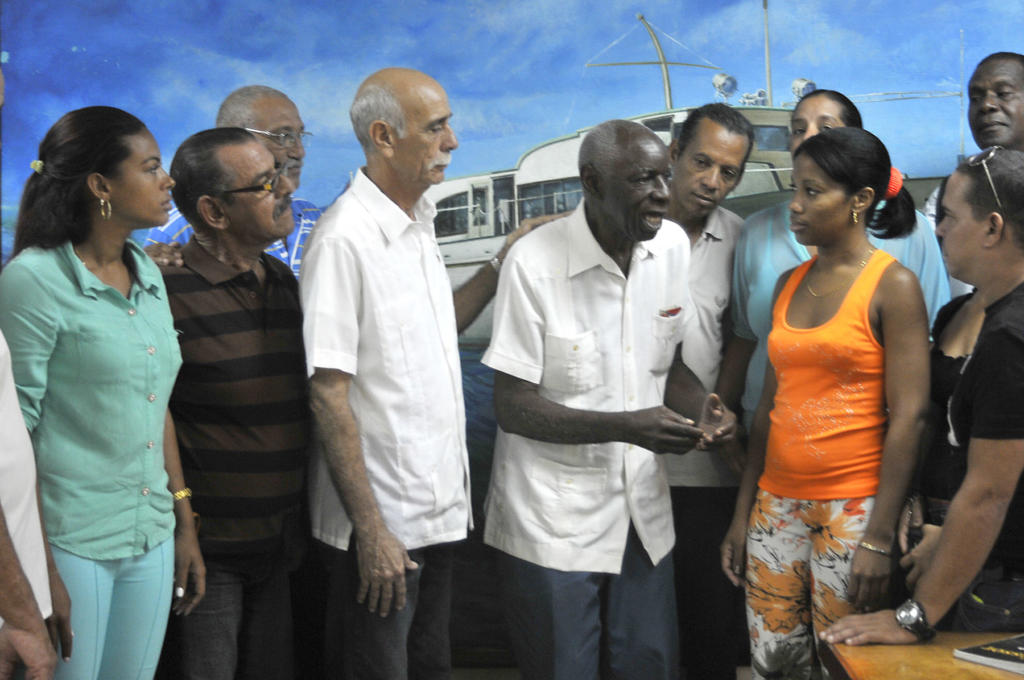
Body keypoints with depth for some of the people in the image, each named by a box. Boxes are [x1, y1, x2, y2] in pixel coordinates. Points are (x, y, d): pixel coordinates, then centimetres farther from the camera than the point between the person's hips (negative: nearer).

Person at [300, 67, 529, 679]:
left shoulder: (419, 221, 9)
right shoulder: (344, 238, -19)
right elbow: (328, 396, -20)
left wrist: (504, 262, 8)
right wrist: (370, 530, -21)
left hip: (439, 503, 8)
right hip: (384, 519, -8)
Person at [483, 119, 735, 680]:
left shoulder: (671, 244, 1)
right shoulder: (535, 264, -18)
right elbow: (513, 407, -17)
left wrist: (701, 407, -11)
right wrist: (627, 427, -28)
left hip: (643, 510, 6)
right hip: (553, 523, -5)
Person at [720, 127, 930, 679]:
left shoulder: (892, 285, -7)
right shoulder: (789, 285, 11)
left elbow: (907, 418, -12)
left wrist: (879, 538, -16)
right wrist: (743, 513, 11)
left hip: (852, 509, -5)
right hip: (777, 504, 6)